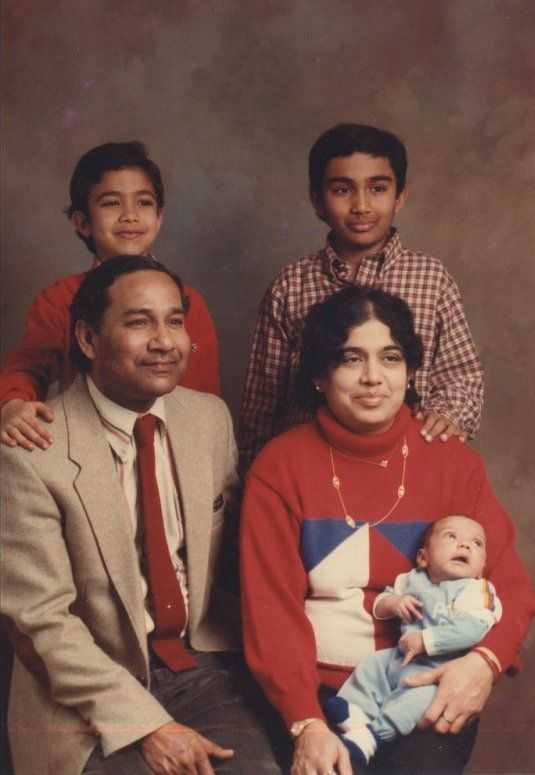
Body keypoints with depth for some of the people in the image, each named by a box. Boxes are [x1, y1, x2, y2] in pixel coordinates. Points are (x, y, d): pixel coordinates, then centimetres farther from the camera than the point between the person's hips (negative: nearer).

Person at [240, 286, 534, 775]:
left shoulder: (454, 463, 3)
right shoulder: (279, 467, -2)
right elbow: (270, 605, -7)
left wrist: (485, 659, -20)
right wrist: (305, 721, -20)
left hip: (427, 690, 1)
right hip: (318, 689, -1)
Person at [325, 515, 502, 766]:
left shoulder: (476, 591, -10)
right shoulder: (412, 580, 10)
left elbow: (473, 629, -26)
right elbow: (379, 605, 20)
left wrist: (425, 641, -25)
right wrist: (393, 602, -6)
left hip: (436, 668, -7)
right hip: (400, 656, 7)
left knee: (420, 692, -31)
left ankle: (374, 732, -31)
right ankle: (356, 712, -16)